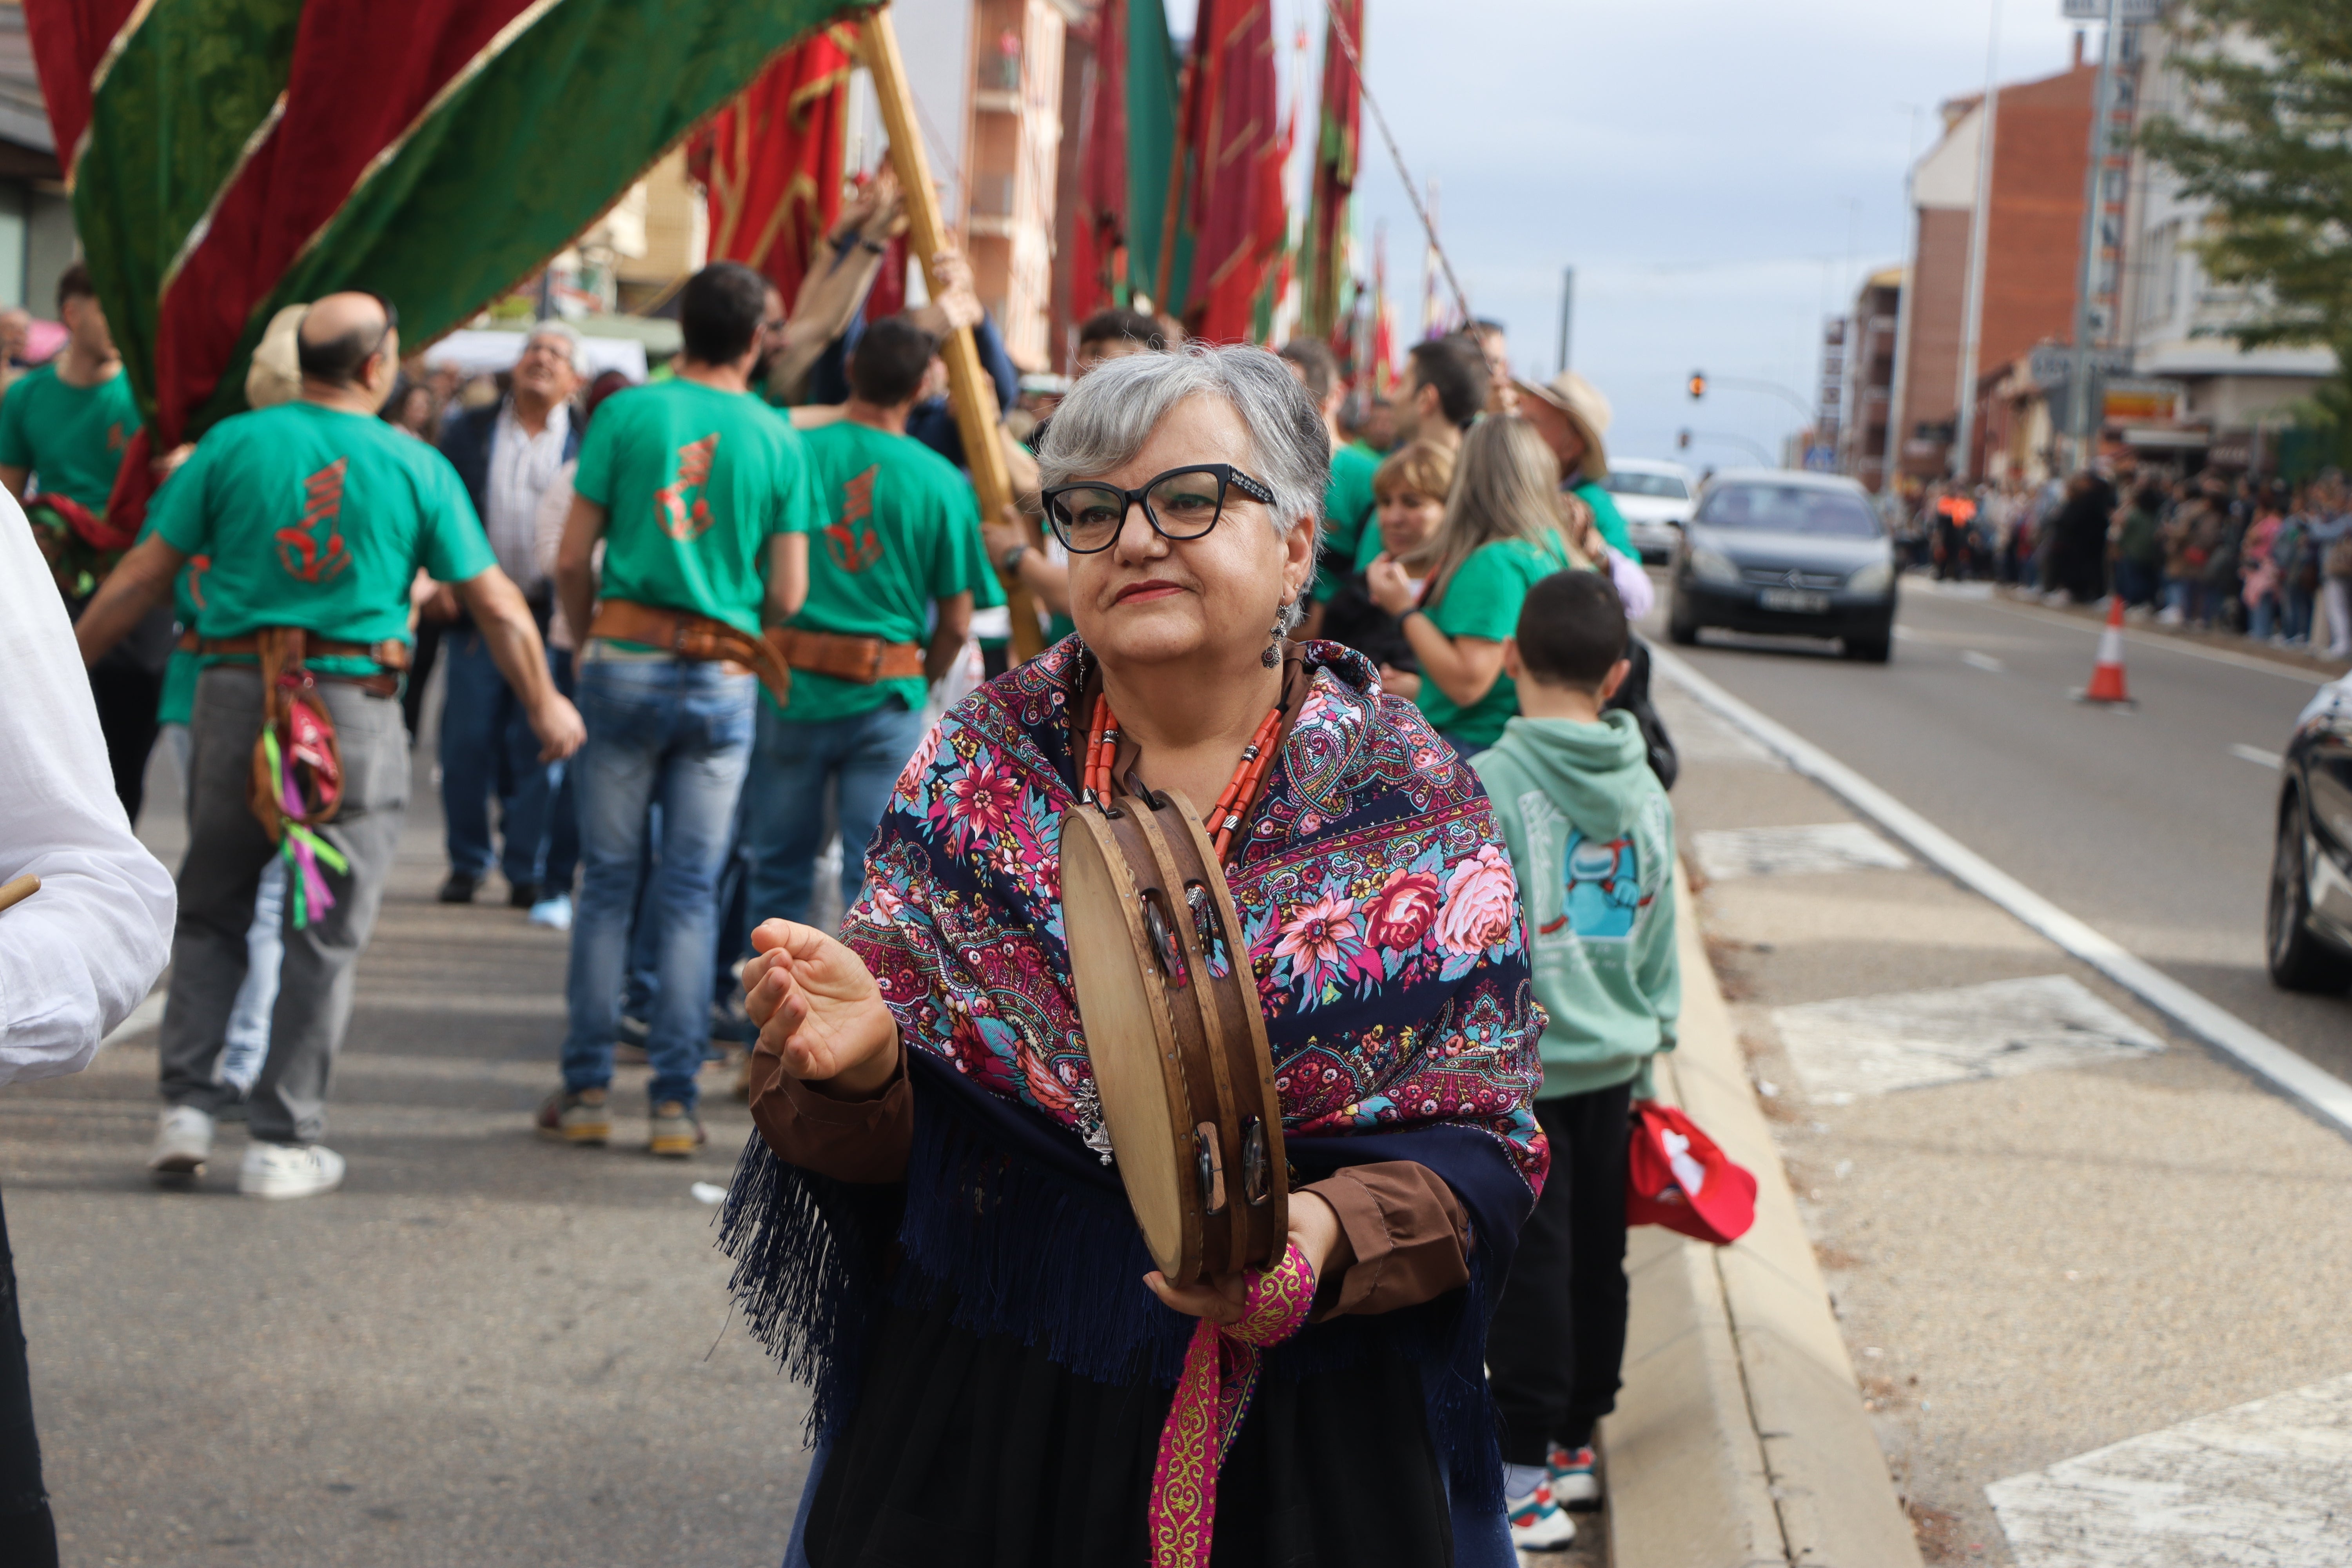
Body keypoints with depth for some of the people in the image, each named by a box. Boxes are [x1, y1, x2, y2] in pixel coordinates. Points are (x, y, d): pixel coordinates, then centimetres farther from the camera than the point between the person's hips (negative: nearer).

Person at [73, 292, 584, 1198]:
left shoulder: (233, 445, 2)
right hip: (356, 706, -1)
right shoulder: (416, 467, 1)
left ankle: (186, 1106, 8)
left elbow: (144, 574, 3)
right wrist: (545, 704, 19)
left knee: (211, 913, 16)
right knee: (325, 930, 6)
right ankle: (284, 1141, 7)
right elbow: (495, 601, 5)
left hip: (237, 692, 2)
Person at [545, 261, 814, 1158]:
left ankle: (587, 1090, 9)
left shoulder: (627, 414, -1)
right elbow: (788, 594, 2)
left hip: (627, 666, -1)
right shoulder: (777, 439, 2)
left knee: (608, 880, 6)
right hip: (723, 680, 1)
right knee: (691, 891, 4)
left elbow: (572, 560, -1)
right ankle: (674, 1100, 5)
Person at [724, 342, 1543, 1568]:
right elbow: (886, 1140, -1)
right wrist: (858, 1062, -24)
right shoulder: (981, 756, 0)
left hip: (1301, 1445, -1)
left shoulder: (1412, 800, -5)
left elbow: (1481, 1145, -7)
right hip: (973, 1408, 2)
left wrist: (1329, 1237, -26)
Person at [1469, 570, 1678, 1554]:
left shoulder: (1489, 784, -16)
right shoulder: (1646, 790, 3)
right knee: (1595, 1251, 14)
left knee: (1527, 1261, -1)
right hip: (1611, 1060, 6)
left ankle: (1527, 1477, 3)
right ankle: (1577, 1441, 26)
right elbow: (1659, 937, 11)